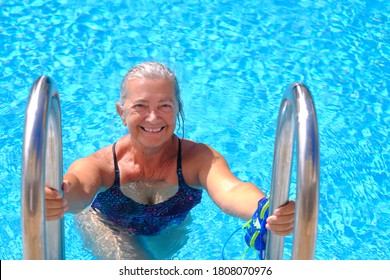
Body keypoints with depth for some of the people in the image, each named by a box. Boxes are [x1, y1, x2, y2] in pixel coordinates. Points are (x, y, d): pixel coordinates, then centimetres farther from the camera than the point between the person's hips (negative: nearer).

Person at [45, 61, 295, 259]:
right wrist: (57, 199, -82)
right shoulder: (100, 164, -32)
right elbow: (79, 189, -55)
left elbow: (229, 190, -51)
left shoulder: (200, 158, -30)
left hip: (171, 231, 5)